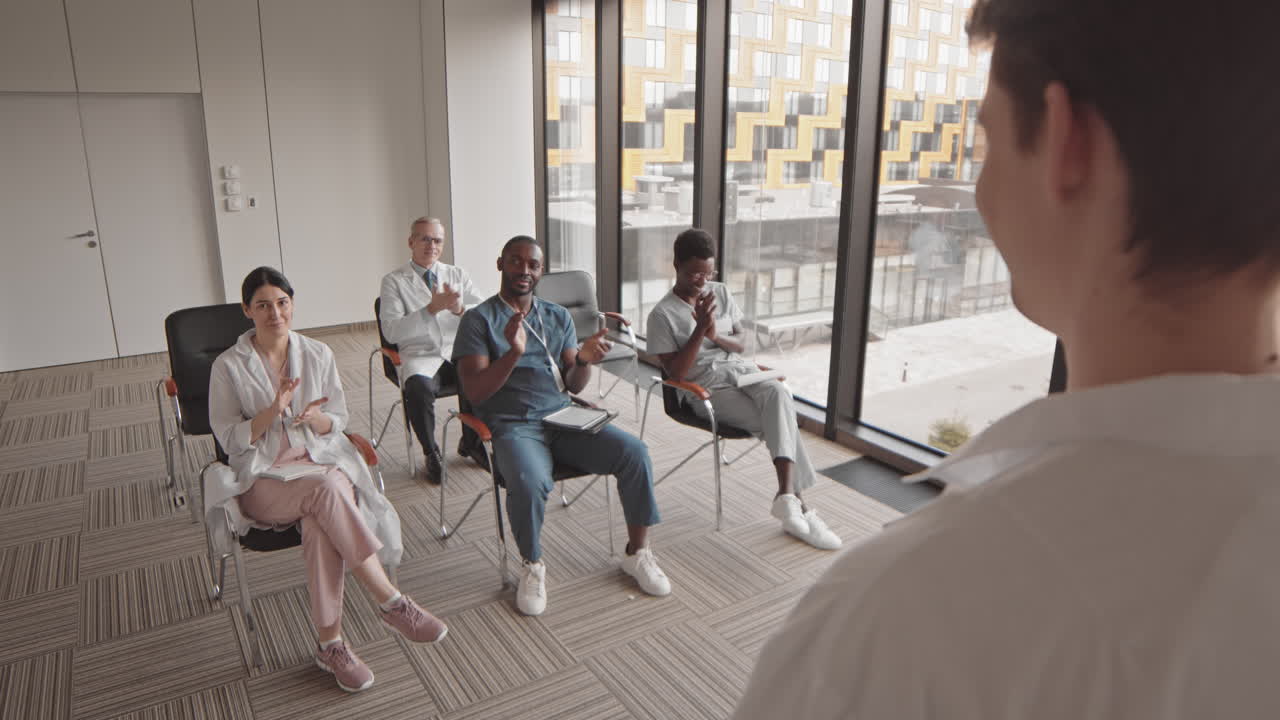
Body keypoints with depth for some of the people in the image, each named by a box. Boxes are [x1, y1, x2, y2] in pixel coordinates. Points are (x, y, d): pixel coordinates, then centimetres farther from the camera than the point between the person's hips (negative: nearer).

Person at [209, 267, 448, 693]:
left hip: (321, 462, 2)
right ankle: (391, 602, -30)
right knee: (327, 488, -35)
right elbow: (229, 439, -3)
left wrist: (313, 417, -16)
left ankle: (330, 643, -23)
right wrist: (273, 411, -20)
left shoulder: (318, 354, 7)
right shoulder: (228, 367, 0)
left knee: (321, 521, -33)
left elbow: (337, 422, 8)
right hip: (263, 478, -2)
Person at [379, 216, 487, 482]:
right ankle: (431, 453, -10)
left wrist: (460, 309, -19)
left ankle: (471, 443, 0)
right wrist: (431, 309, -22)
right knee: (418, 387, -36)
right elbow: (392, 331, -11)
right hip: (419, 356, -3)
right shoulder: (394, 281, 2)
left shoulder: (457, 275, 13)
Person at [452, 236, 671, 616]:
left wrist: (584, 359, -13)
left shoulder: (558, 316, 15)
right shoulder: (479, 320, 1)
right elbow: (474, 391, -9)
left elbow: (574, 385, 10)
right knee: (530, 482, -36)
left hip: (563, 418, 4)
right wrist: (513, 353, -25)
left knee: (635, 453, -19)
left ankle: (637, 553, 1)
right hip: (514, 426, -4)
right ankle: (532, 565, -5)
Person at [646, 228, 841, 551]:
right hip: (708, 387, -4)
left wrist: (716, 335, -12)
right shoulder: (663, 314, -7)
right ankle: (799, 505, -22)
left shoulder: (721, 293, 9)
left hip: (741, 370, 5)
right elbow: (676, 373, -12)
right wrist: (700, 329, -21)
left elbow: (740, 344, 10)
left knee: (779, 393, -32)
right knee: (780, 423, -26)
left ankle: (786, 495, -37)